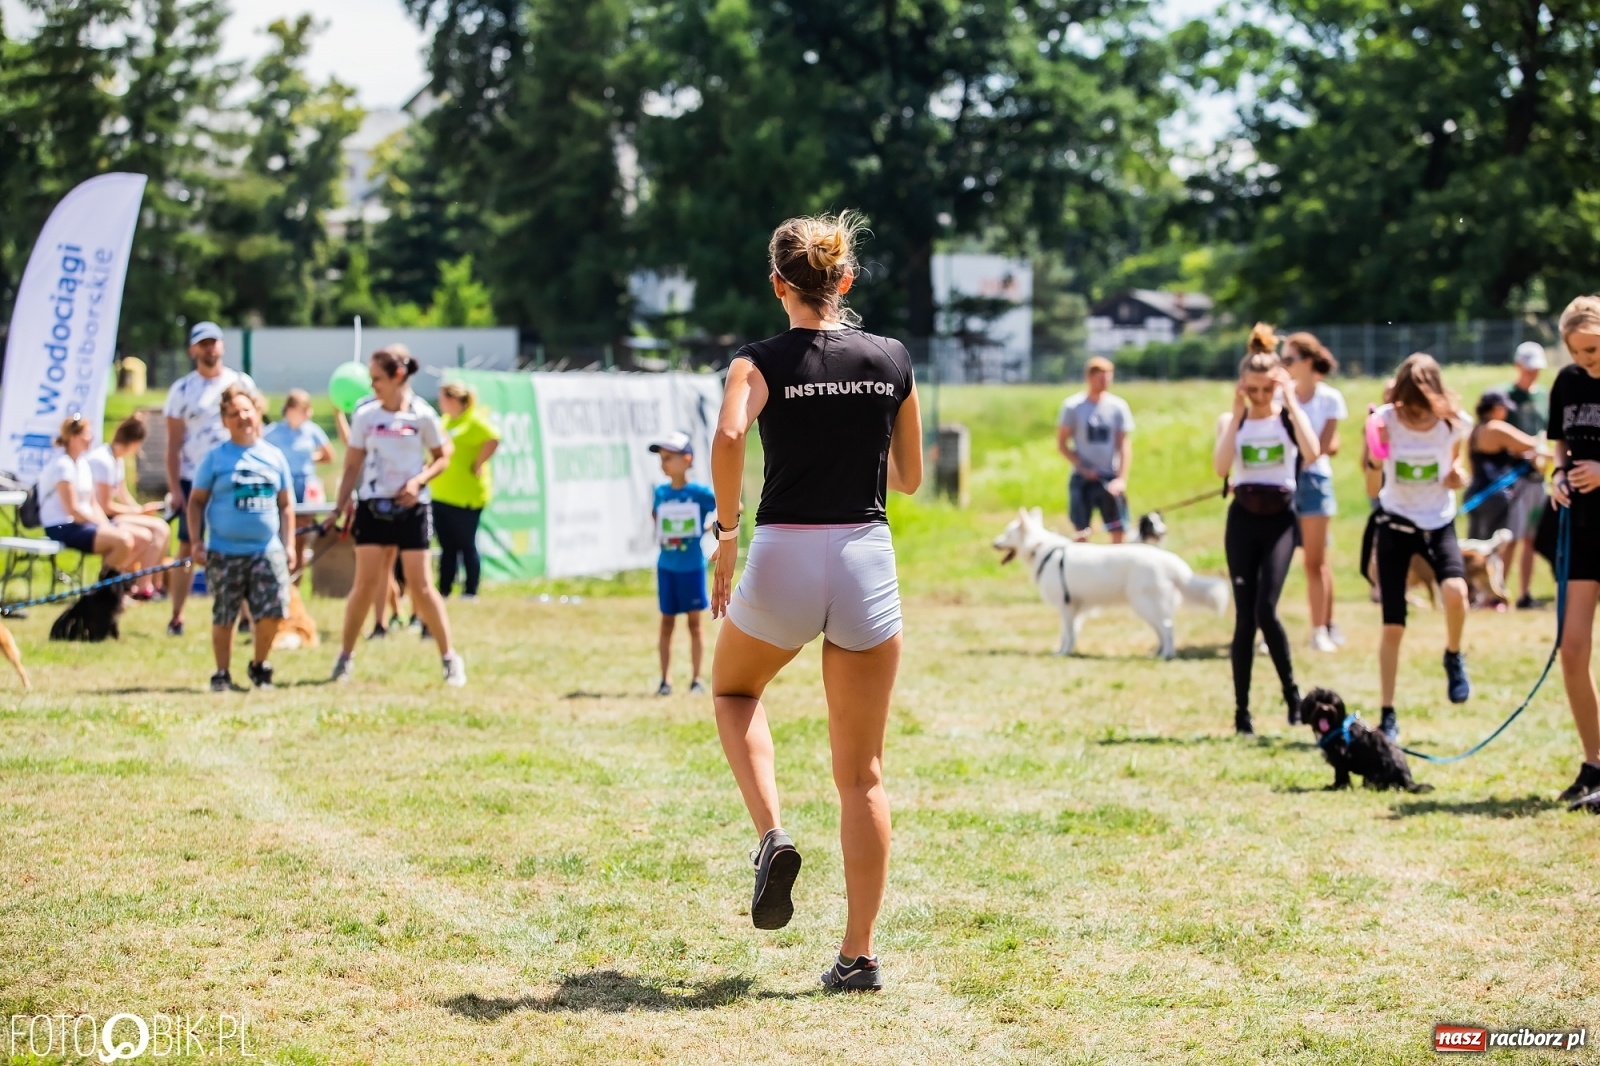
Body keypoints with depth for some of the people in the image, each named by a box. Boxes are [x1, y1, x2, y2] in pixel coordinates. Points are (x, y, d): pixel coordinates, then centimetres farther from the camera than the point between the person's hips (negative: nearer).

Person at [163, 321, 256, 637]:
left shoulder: (241, 383, 7)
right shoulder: (182, 389, 3)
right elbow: (173, 442, 2)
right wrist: (174, 487, -5)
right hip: (194, 479, -1)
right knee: (188, 548, -2)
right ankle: (176, 617, 1)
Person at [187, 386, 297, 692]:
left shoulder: (274, 457, 8)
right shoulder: (215, 458, 0)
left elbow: (286, 504, 14)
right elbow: (196, 501, 3)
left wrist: (289, 544, 8)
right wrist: (197, 543, -5)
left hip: (267, 550, 2)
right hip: (224, 552, -2)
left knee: (273, 611, -6)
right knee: (223, 618, 3)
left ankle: (259, 664, 17)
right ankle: (222, 674, 17)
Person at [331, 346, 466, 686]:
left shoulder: (422, 415, -5)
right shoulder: (365, 414, 0)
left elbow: (442, 457, 5)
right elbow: (353, 464, 7)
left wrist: (419, 481, -12)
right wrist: (342, 505, 0)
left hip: (410, 506, -1)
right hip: (372, 506, 1)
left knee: (420, 586, -2)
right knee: (366, 583, -4)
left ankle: (450, 657, 10)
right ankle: (345, 656, 9)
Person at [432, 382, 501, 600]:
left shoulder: (474, 421, -11)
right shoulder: (446, 420, 15)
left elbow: (493, 439, -25)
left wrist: (477, 465, -20)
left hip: (466, 497, -8)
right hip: (442, 495, 8)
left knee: (467, 545, -2)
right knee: (447, 546, 10)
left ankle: (470, 592, 4)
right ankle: (443, 590, 14)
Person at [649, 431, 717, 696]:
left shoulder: (699, 493, -9)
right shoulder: (660, 493, 2)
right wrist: (660, 535, 9)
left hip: (692, 566, -3)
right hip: (666, 567, 3)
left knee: (694, 622, 2)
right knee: (667, 622, 6)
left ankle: (696, 680, 7)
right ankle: (665, 680, 10)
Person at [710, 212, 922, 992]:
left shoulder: (762, 362, -3)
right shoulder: (893, 361, 6)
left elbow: (728, 437, -23)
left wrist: (726, 532, -13)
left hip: (783, 558, -2)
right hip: (867, 560, 2)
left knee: (733, 691, 30)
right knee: (861, 773, 8)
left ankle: (772, 835, 6)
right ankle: (858, 956, 5)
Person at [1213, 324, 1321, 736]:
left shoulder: (1290, 416, 2)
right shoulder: (1231, 420, 4)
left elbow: (1312, 453, -19)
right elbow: (1220, 467, -14)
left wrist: (1290, 402, -16)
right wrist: (1238, 413, -13)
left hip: (1280, 518, -2)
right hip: (1242, 519, 2)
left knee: (1265, 611, -17)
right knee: (1245, 617, 0)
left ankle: (1291, 692, 2)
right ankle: (1242, 710, 6)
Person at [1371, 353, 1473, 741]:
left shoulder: (1454, 423, -11)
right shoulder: (1384, 422, -14)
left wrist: (1458, 474, -15)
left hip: (1439, 521, 0)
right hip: (1396, 523, 0)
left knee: (1456, 591, -29)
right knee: (1393, 626, -1)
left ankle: (1453, 657, 2)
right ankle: (1388, 716, 11)